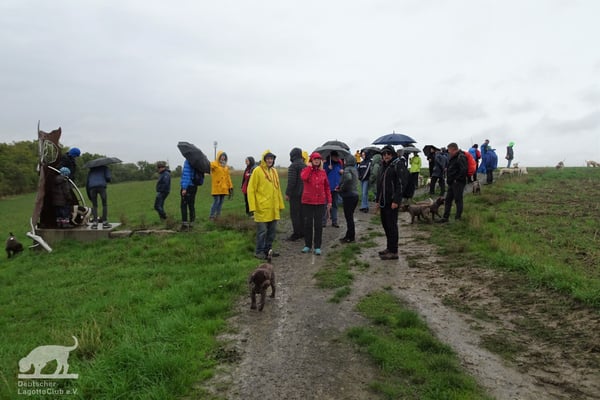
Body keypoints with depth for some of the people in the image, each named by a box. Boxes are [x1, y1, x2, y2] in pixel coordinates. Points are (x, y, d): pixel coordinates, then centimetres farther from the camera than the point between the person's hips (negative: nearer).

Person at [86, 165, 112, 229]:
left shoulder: (91, 170, 30)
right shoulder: (105, 167, 22)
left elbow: (87, 182, 23)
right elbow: (108, 178, 4)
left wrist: (89, 194, 27)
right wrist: (107, 180, 28)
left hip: (92, 187, 3)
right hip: (101, 186, -3)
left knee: (94, 205, 12)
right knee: (104, 204, 6)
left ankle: (95, 223, 2)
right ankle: (105, 223, 0)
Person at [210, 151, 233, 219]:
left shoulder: (226, 166, 15)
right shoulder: (214, 164, -4)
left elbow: (228, 177, 19)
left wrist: (230, 187, 16)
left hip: (224, 188, 6)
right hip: (216, 188, -6)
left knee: (221, 202, 10)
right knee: (216, 201, -8)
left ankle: (218, 215, 20)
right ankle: (212, 216, 2)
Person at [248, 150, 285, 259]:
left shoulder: (274, 171, 12)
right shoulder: (257, 171, -7)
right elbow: (251, 189, -9)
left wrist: (280, 204, 15)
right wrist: (253, 206, -15)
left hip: (273, 208, 6)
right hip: (262, 208, -6)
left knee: (272, 230, 12)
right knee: (262, 231, -2)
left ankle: (268, 249, 25)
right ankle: (259, 251, 11)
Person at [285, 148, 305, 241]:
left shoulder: (293, 166, -15)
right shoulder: (305, 165, 9)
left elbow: (291, 181, -19)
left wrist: (287, 193, -13)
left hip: (295, 194, -8)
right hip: (304, 193, 8)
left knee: (294, 213, -3)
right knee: (302, 213, 15)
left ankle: (296, 234, -2)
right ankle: (302, 232, 21)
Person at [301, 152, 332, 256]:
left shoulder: (323, 172, 7)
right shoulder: (306, 170, 0)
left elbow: (327, 187, 10)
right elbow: (304, 177, -25)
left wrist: (329, 201, 6)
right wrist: (310, 166, -13)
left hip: (321, 202, 1)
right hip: (307, 202, -1)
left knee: (318, 224, 4)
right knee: (308, 224, 7)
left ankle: (317, 246, 13)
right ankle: (307, 245, 20)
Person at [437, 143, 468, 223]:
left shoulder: (461, 157, -17)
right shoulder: (453, 157, 16)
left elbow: (464, 170, -27)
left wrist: (457, 179, -20)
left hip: (458, 183, -10)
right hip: (452, 183, 11)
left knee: (458, 200, -1)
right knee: (448, 199, 13)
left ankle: (458, 218, 7)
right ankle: (445, 217, 20)